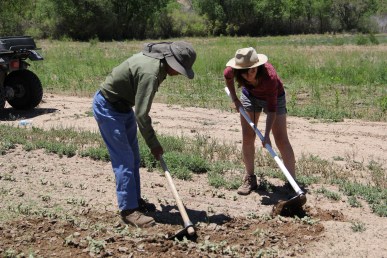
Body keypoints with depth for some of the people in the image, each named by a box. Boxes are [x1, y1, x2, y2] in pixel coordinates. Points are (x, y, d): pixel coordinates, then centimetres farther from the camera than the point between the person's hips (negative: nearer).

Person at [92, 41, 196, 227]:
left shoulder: (157, 60, 0)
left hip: (123, 106, 10)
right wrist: (153, 144, -19)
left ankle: (135, 200, 25)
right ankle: (128, 210, -3)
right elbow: (141, 114, -29)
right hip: (107, 108, -10)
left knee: (133, 157, 14)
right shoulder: (151, 72, -31)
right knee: (124, 160, -9)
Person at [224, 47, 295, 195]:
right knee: (247, 137, 0)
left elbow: (272, 109, -34)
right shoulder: (233, 70, -31)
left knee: (281, 140, -9)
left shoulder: (269, 76, -41)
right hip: (250, 95, 4)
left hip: (274, 97, -3)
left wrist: (266, 135, -37)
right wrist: (234, 98, 0)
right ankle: (250, 179, 13)